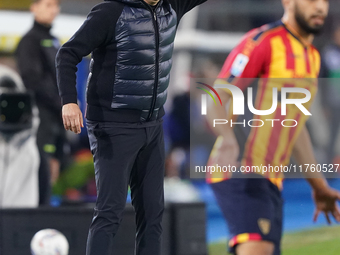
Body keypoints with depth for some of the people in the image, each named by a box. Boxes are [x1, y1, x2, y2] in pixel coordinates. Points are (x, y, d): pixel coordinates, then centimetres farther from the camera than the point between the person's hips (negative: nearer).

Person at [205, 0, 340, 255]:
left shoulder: (312, 57, 18)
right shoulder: (262, 41, -9)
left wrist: (319, 185, 33)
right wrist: (230, 140, -36)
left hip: (270, 181, 9)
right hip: (239, 169, -9)